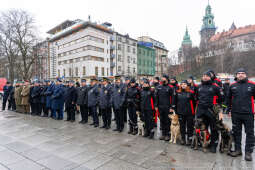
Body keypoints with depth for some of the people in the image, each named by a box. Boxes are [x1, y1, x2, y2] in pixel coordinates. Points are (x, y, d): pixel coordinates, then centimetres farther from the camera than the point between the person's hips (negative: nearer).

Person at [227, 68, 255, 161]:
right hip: (235, 114, 2)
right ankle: (238, 149, 25)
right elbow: (229, 99, 14)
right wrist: (229, 110, 11)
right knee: (236, 132, 11)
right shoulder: (232, 86, 6)